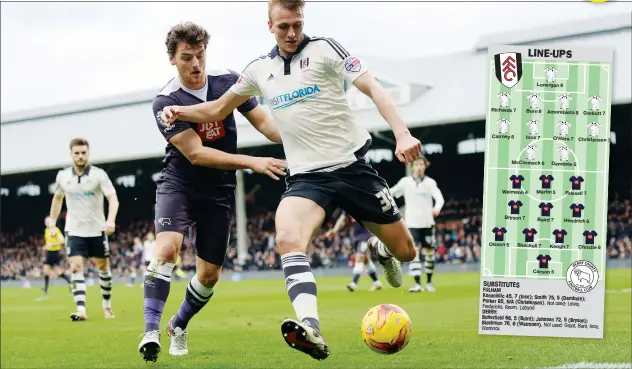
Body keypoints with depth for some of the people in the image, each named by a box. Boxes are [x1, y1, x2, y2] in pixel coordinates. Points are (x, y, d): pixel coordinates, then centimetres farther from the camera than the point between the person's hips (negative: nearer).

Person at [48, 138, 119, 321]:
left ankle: (107, 304, 29)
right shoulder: (63, 176, 0)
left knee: (103, 267, 9)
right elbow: (57, 198, 19)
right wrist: (52, 223, 18)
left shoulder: (99, 174, -11)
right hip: (74, 230, 1)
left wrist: (111, 220, -37)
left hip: (97, 230, -1)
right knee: (76, 267, -13)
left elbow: (113, 198, -20)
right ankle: (81, 310, -20)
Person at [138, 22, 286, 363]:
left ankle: (179, 325, 32)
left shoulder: (228, 81, -6)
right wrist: (252, 163, -29)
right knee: (167, 248, -27)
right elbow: (195, 154, -22)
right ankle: (151, 330, -25)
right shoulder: (166, 102, -17)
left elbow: (262, 121, -2)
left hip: (219, 190, 4)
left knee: (210, 273, 7)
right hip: (178, 184, -3)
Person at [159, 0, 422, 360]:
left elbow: (374, 88, -14)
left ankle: (381, 251, 46)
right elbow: (218, 109, 23)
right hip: (306, 177, 2)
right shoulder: (260, 69, 8)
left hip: (352, 167, -2)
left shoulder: (324, 48, -6)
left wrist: (402, 134, -28)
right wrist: (180, 111, 6)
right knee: (288, 238, -30)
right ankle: (311, 331, -44)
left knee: (405, 250, 5)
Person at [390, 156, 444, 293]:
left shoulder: (430, 182, -3)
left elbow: (439, 198, -16)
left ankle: (429, 282, 26)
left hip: (427, 223, 0)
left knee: (429, 252, 8)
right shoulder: (405, 182, 1)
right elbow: (391, 193, 6)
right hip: (412, 223, 0)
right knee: (414, 253, -12)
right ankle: (417, 284, -14)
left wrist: (437, 208, -37)